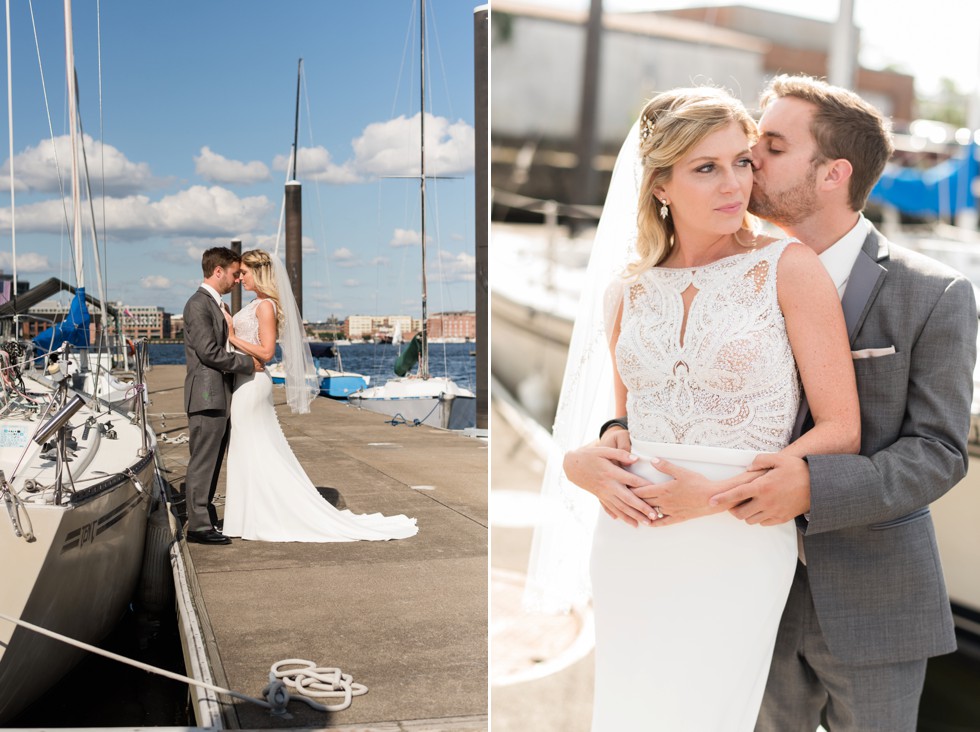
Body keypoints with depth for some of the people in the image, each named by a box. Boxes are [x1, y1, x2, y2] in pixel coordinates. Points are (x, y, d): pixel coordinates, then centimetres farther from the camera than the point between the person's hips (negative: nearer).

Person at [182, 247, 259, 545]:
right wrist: (249, 363, -13)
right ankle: (199, 526, -1)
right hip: (207, 396, -10)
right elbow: (209, 352, -20)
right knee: (202, 462, -5)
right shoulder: (198, 304, -12)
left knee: (210, 463, 13)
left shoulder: (217, 305, 20)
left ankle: (205, 518, 21)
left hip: (220, 397, 10)